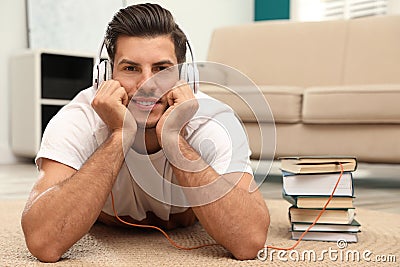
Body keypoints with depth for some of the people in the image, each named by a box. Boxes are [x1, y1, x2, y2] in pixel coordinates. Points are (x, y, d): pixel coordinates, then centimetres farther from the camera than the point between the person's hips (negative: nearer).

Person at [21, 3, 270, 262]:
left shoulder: (217, 122, -33)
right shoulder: (77, 122, -34)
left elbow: (250, 243, -46)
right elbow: (43, 244, -47)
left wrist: (173, 139, -48)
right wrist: (120, 135, -47)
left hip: (187, 238, 1)